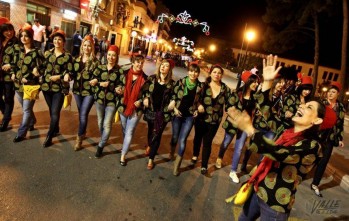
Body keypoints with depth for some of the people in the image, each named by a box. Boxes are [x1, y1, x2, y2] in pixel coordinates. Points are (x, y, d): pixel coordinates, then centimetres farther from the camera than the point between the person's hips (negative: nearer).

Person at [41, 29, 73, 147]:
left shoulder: (67, 56, -3)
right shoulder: (47, 53, 9)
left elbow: (69, 73, -5)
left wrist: (59, 76, -20)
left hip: (59, 88, -4)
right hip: (46, 87, 4)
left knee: (55, 113, -5)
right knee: (51, 111, 18)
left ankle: (49, 137, 10)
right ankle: (56, 129, 40)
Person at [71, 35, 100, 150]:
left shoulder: (95, 61, -6)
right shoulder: (77, 59, 6)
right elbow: (73, 74, 12)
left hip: (89, 91, -5)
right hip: (77, 90, 5)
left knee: (83, 115, -5)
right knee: (81, 114, 18)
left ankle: (79, 137, 10)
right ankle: (83, 132, 39)